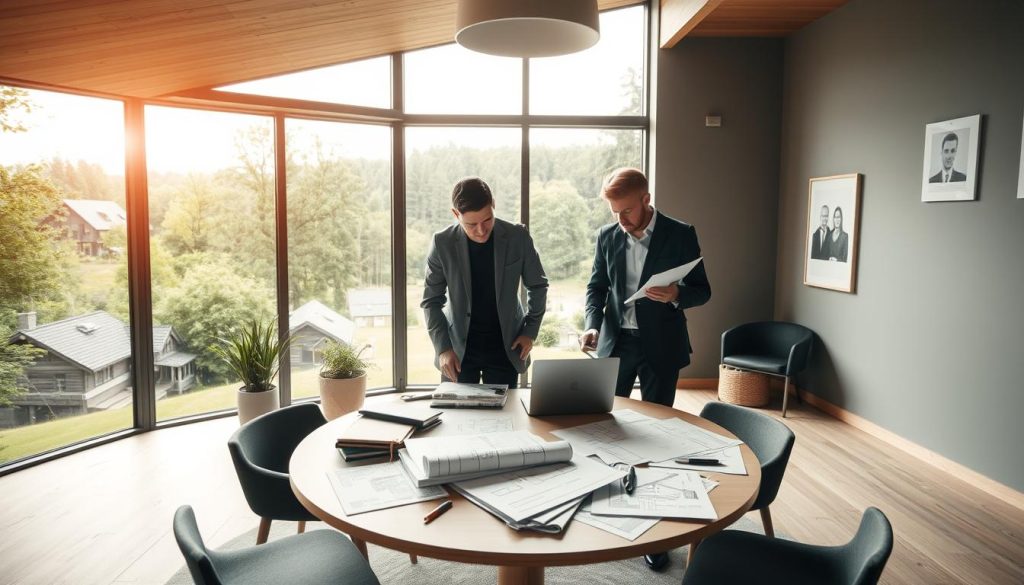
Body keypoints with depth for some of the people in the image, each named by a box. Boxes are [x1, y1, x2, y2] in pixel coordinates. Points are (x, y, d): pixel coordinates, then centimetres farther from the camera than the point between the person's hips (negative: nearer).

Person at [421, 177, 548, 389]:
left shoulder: (518, 238, -9)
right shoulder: (443, 243, -10)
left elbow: (537, 286, 5)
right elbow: (432, 301, -3)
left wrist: (530, 331, -1)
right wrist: (443, 348, -12)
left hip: (505, 347, 0)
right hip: (458, 349, 0)